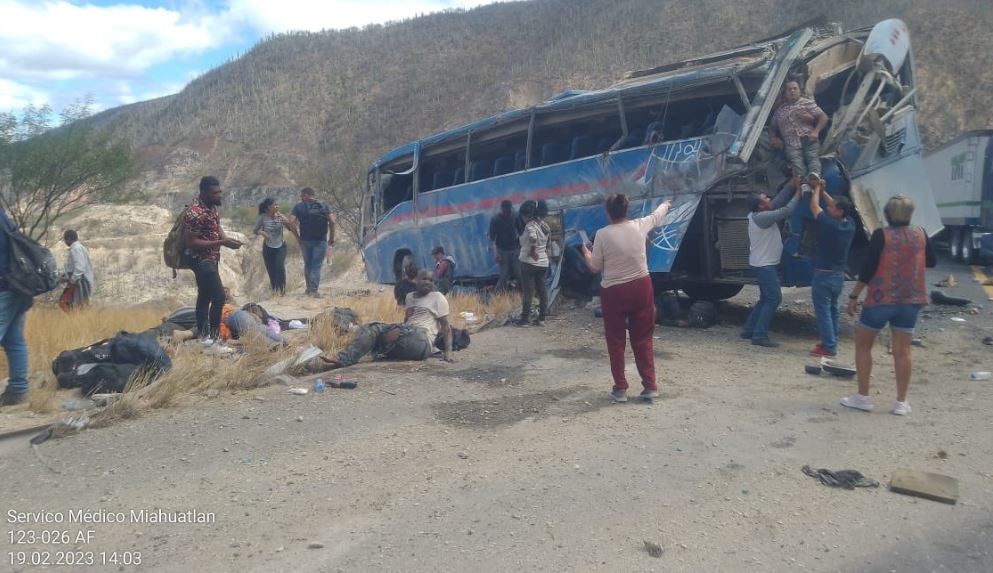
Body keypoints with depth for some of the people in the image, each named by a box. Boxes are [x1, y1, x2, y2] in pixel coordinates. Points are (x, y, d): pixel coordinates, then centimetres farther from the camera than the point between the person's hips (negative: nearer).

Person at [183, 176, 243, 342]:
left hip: (210, 258, 10)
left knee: (205, 296, 16)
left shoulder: (211, 206, 2)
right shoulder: (195, 213, -26)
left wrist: (226, 239, -4)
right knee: (219, 297, -11)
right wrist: (221, 243, -26)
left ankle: (202, 335, 27)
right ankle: (213, 337, 0)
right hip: (202, 259, -10)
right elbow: (191, 243, -25)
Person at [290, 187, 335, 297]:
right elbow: (332, 222, -4)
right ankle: (313, 290, -7)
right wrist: (331, 240, 0)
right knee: (316, 266, -1)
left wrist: (298, 236, 2)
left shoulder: (299, 207, 3)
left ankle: (309, 288, 26)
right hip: (321, 241, -1)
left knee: (307, 264, 17)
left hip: (305, 240, 1)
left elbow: (292, 222, -9)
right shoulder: (324, 206, 6)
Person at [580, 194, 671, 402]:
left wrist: (586, 254, 17)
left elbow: (595, 267, -5)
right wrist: (665, 205, 43)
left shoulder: (602, 234, -11)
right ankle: (650, 386, 16)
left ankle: (620, 388, 14)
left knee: (616, 341, 10)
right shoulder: (639, 226, -2)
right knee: (643, 339, 14)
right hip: (641, 287, 3)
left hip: (613, 291, -3)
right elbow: (656, 216, 21)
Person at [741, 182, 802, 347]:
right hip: (764, 265, -10)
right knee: (774, 298, -10)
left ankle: (749, 330, 19)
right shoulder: (763, 217, -21)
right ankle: (760, 335, -11)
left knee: (766, 299, 16)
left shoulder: (757, 215, 7)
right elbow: (786, 211, -19)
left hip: (764, 264, 10)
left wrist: (791, 185, 7)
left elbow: (778, 202, 9)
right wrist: (798, 194, -6)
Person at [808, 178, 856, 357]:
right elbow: (834, 205, 15)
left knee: (823, 311, -4)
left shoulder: (830, 225, -21)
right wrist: (822, 190, 14)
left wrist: (816, 189, 7)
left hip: (824, 275, -8)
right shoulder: (849, 225, 0)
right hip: (839, 275, 8)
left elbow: (814, 207, -8)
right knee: (832, 309, 18)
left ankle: (828, 346, -5)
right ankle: (831, 342, 25)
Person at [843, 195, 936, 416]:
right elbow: (931, 262, 17)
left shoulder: (881, 235, -10)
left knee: (863, 344, 9)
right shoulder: (921, 234, 3)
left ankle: (862, 397, 9)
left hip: (881, 298, -4)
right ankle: (901, 402, 11)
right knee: (902, 350, 8)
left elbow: (868, 268, -14)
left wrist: (854, 296, -8)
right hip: (910, 300, 4)